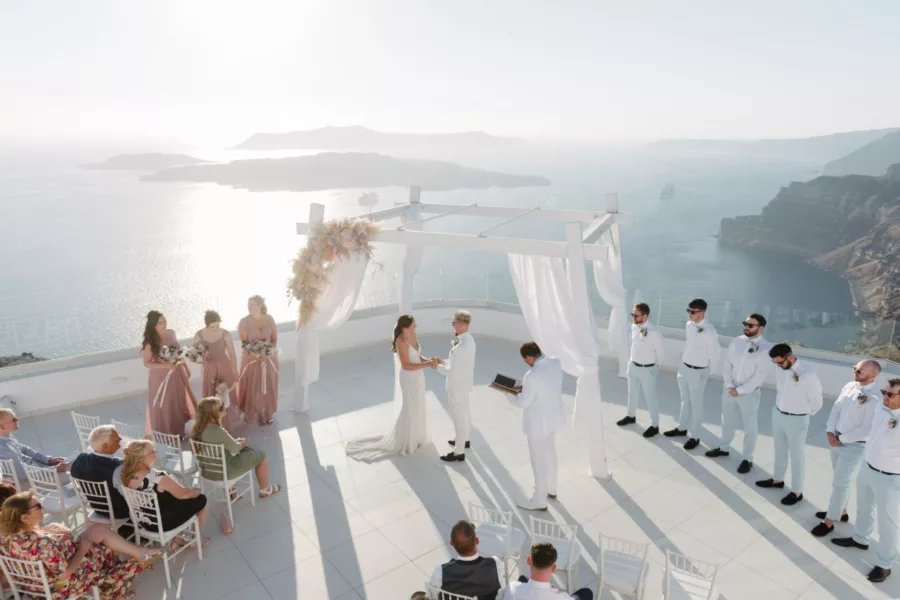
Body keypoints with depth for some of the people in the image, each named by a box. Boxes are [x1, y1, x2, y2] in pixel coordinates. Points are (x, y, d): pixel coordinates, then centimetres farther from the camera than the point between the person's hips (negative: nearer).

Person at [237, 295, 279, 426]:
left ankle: (268, 413, 27)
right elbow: (244, 342, -9)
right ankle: (254, 414, 21)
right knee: (252, 387, 5)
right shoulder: (244, 322, -12)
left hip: (269, 358, 2)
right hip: (251, 358, -2)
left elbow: (275, 339, 1)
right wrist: (256, 354, -22)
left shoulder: (269, 319, -6)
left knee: (269, 386, 11)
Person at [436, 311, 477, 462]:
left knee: (458, 417, 5)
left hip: (458, 386, -10)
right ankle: (465, 439, 47)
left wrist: (437, 366, -13)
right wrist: (444, 361, 4)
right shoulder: (469, 339, -2)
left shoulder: (461, 346, -34)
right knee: (464, 412, 26)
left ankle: (459, 452, 20)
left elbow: (451, 372, -29)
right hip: (464, 382, 10)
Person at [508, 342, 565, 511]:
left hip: (538, 421, -8)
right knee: (550, 453, 26)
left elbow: (523, 402, -22)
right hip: (553, 416, 9)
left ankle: (540, 501, 24)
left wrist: (510, 395, -3)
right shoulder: (556, 363, -7)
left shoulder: (533, 376, -32)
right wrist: (525, 388, 4)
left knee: (539, 460, 8)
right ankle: (551, 489, 46)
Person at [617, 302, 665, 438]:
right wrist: (633, 361, 15)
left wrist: (654, 366, 1)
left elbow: (661, 353, -14)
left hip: (647, 370, -7)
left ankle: (654, 426, 27)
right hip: (632, 366, 7)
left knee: (650, 398, 10)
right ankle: (631, 416, 47)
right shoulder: (634, 327, -6)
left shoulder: (654, 333, -27)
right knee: (632, 393, 25)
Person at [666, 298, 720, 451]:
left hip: (698, 372, -7)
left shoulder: (710, 332, -24)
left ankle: (694, 436, 23)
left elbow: (714, 356, -14)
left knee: (696, 405, 8)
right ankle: (682, 428, 40)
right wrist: (683, 362, 15)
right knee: (685, 401, 23)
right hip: (683, 367, 7)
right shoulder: (688, 325, -3)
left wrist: (706, 373, -1)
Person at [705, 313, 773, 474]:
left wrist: (740, 390, -17)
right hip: (729, 389, 5)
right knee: (727, 421, 21)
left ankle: (748, 459, 24)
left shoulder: (767, 349, -15)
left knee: (750, 427, 9)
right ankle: (724, 448, 40)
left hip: (749, 393, -5)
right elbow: (727, 364, 2)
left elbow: (760, 375, -17)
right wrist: (729, 386, -8)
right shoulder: (736, 341, -1)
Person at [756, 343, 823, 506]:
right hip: (777, 414, 6)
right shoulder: (780, 368, -8)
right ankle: (778, 479, 43)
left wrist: (804, 414, 2)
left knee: (796, 455, 9)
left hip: (796, 420, -6)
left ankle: (797, 492, 25)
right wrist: (778, 407, 14)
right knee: (780, 450, 23)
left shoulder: (808, 375, -27)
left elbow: (816, 402, -12)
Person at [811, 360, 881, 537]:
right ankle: (841, 511, 40)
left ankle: (829, 521, 16)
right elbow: (836, 408, 4)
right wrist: (830, 431, -7)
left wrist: (841, 439, -15)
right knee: (841, 480, 22)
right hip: (837, 440, 7)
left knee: (840, 483, 3)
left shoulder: (875, 399, -23)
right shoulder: (850, 386, -1)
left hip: (854, 446, -7)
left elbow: (867, 429, -23)